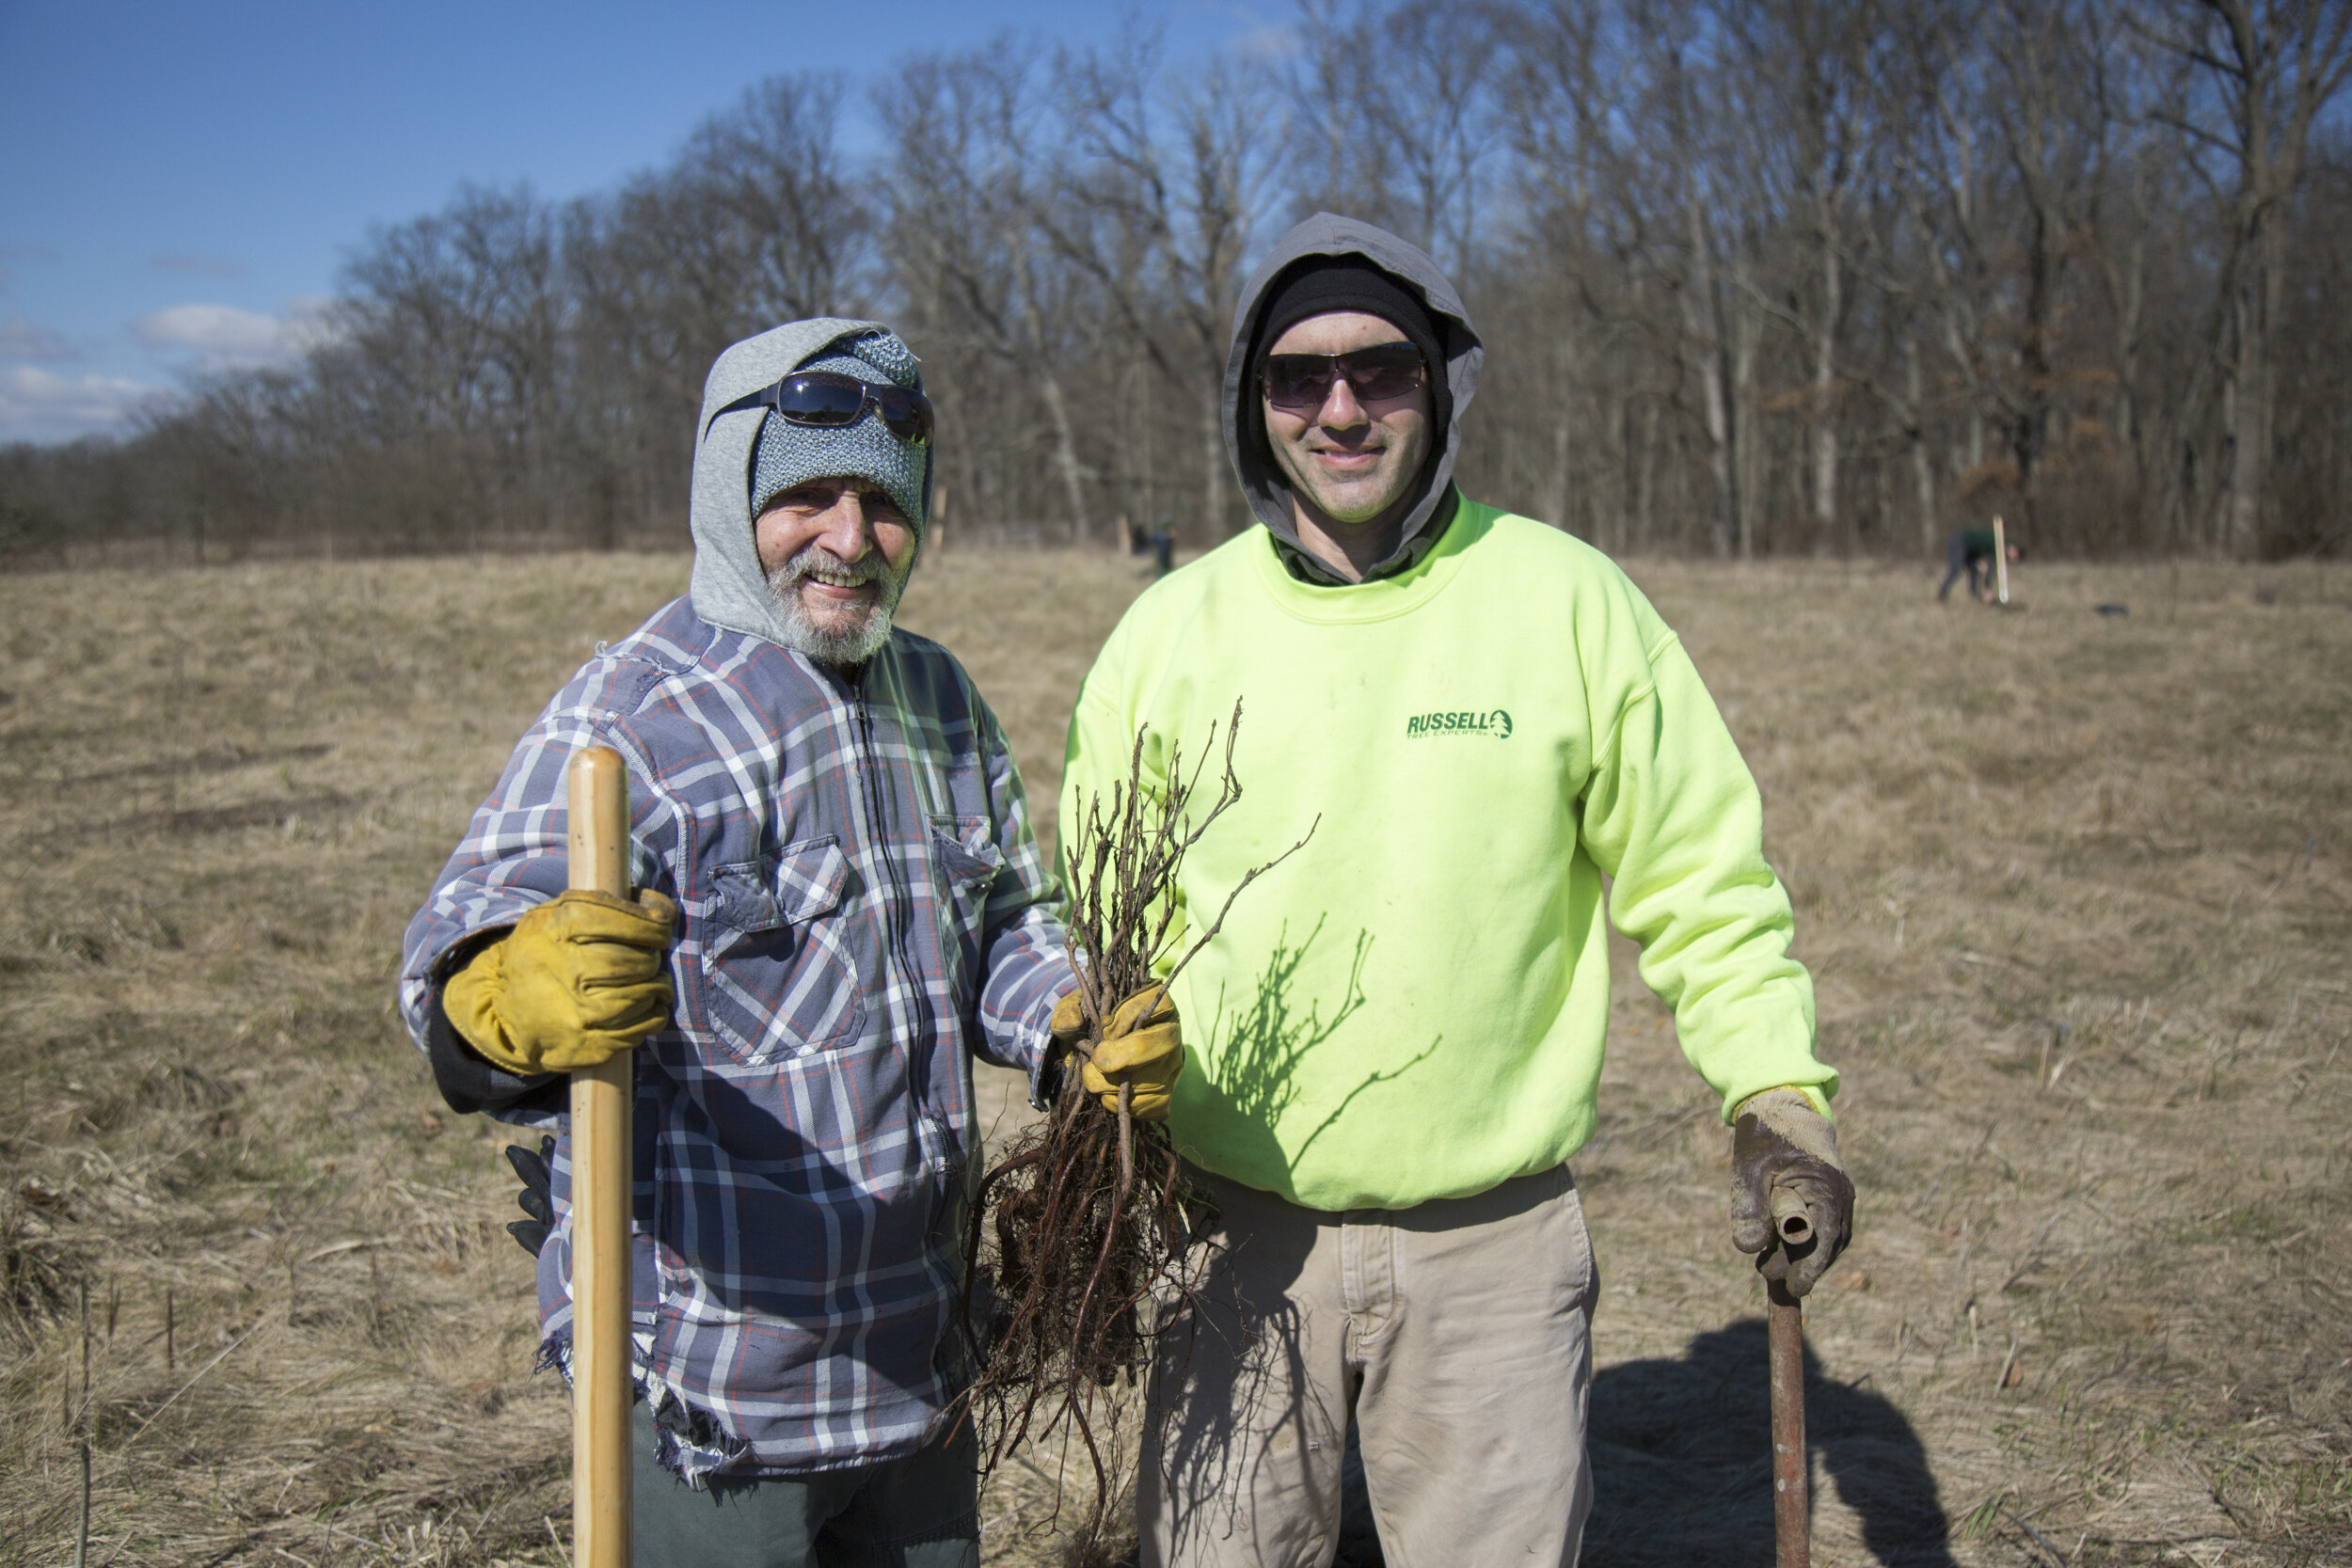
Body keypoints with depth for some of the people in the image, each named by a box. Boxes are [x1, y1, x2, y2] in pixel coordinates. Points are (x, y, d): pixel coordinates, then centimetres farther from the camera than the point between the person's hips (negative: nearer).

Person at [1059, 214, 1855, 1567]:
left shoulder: (1572, 601, -4)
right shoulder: (1173, 628, 0)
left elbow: (1701, 874, 2)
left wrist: (1778, 1096, -8)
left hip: (1497, 1241, -1)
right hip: (1239, 1238, 2)